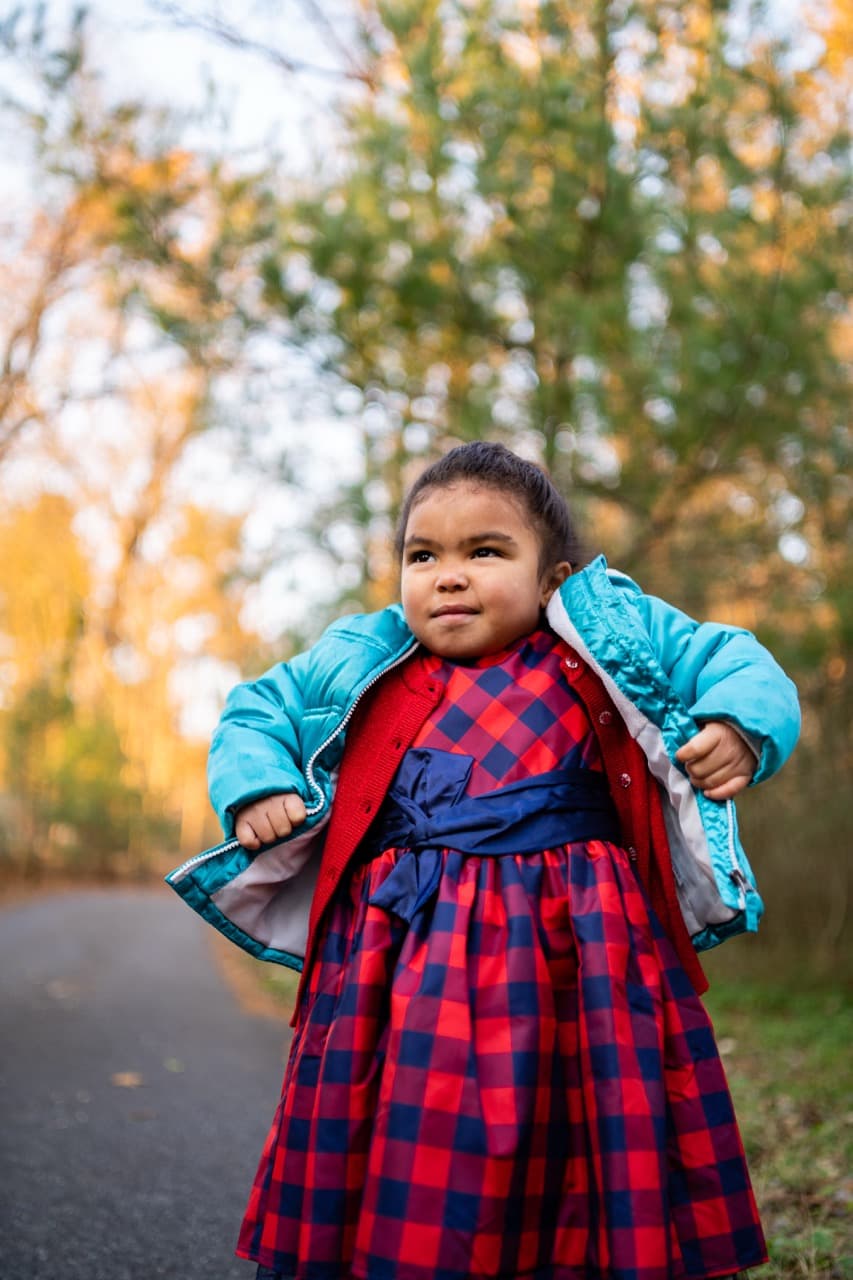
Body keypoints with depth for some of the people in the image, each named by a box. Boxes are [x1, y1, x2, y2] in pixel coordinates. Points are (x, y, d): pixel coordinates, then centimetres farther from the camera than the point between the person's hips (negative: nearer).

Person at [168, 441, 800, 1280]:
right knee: (402, 1194, 4)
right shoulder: (360, 666, 12)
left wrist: (743, 727, -9)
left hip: (578, 953, -1)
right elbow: (255, 710, 24)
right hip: (404, 952, 2)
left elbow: (740, 665, 12)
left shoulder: (614, 640, 7)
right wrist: (255, 787, 6)